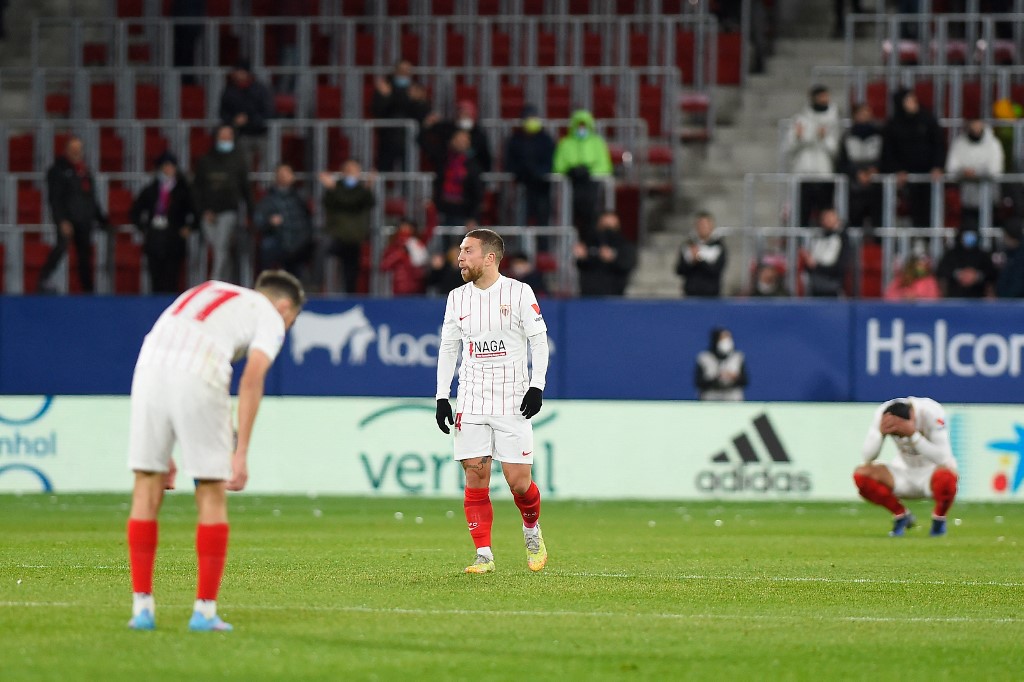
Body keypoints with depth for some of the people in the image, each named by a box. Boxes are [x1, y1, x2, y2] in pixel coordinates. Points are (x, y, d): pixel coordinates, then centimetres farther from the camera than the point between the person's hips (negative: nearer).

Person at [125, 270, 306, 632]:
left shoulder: (206, 294, 35)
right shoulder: (270, 318, 18)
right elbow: (252, 378, -1)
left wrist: (163, 454, 32)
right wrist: (241, 453, -5)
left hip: (150, 362, 5)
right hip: (200, 379, -5)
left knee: (147, 489, 12)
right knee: (212, 495, 8)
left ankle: (142, 607, 12)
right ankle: (204, 611, 9)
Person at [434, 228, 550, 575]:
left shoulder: (519, 293, -4)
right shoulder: (457, 298, 8)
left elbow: (539, 341, -1)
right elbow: (447, 348, 14)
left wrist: (537, 386, -10)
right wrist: (441, 397, 7)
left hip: (513, 401, -3)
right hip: (471, 402, 3)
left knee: (518, 481, -5)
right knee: (475, 477, -6)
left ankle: (532, 531, 24)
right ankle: (484, 555, -1)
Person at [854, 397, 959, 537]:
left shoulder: (931, 413, -28)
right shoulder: (882, 413, -19)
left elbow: (942, 457, -35)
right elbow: (868, 457, -19)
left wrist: (913, 434, -44)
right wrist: (881, 432, -38)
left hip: (931, 470, -4)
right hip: (904, 470, 4)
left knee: (946, 476, -40)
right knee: (861, 475, -21)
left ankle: (939, 519, -7)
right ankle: (901, 516, 2)